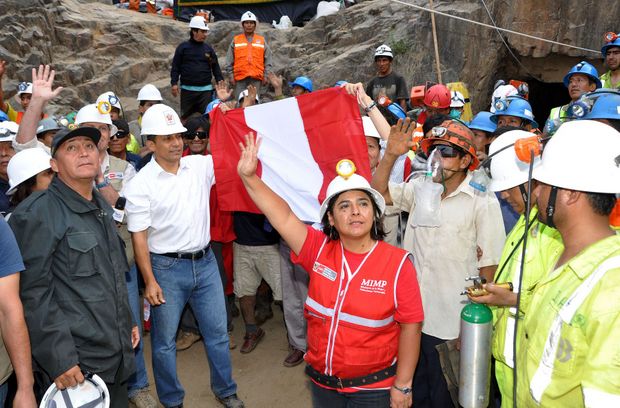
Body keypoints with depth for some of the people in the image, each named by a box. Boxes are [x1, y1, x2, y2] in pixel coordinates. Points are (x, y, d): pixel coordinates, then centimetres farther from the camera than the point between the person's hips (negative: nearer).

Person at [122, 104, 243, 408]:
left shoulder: (199, 165, 0)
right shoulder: (140, 184, -10)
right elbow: (138, 237, -8)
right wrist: (150, 282, -10)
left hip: (205, 261, 4)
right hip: (166, 268, -3)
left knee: (218, 332, 15)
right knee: (164, 341, 12)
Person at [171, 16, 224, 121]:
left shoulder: (208, 48, 9)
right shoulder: (183, 47, 2)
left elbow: (215, 67, 11)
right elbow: (176, 67, 1)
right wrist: (174, 83, -7)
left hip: (205, 90, 1)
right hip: (187, 89, -1)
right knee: (185, 117, 7)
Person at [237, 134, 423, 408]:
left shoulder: (398, 263, -15)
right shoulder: (319, 250, -7)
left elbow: (410, 325, -11)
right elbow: (282, 217, -14)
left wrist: (402, 385, -8)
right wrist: (248, 177, -24)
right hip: (322, 381, 3)